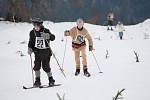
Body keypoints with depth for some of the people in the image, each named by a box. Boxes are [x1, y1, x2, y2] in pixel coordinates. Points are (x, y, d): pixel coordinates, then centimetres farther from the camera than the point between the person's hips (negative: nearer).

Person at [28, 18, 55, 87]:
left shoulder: (45, 31, -8)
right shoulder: (32, 33, 1)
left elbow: (53, 38, -14)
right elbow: (31, 42, 10)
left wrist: (48, 36, -35)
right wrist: (30, 48, -7)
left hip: (46, 52, -3)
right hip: (37, 52, 3)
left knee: (46, 67, -3)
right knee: (36, 66, -6)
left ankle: (51, 79, 18)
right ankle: (37, 81, 7)